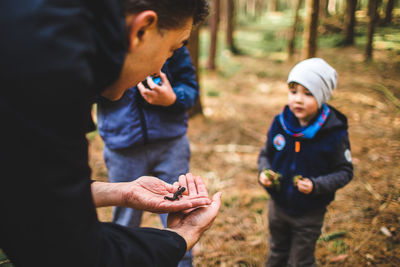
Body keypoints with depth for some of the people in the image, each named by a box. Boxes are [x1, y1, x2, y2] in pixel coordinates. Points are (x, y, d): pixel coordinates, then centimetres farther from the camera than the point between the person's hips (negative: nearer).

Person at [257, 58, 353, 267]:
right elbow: (266, 154, 4)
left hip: (309, 214, -3)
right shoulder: (280, 124, -11)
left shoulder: (335, 133, -21)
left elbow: (344, 172, -13)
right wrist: (264, 171, -16)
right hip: (278, 205, 4)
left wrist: (316, 185, -28)